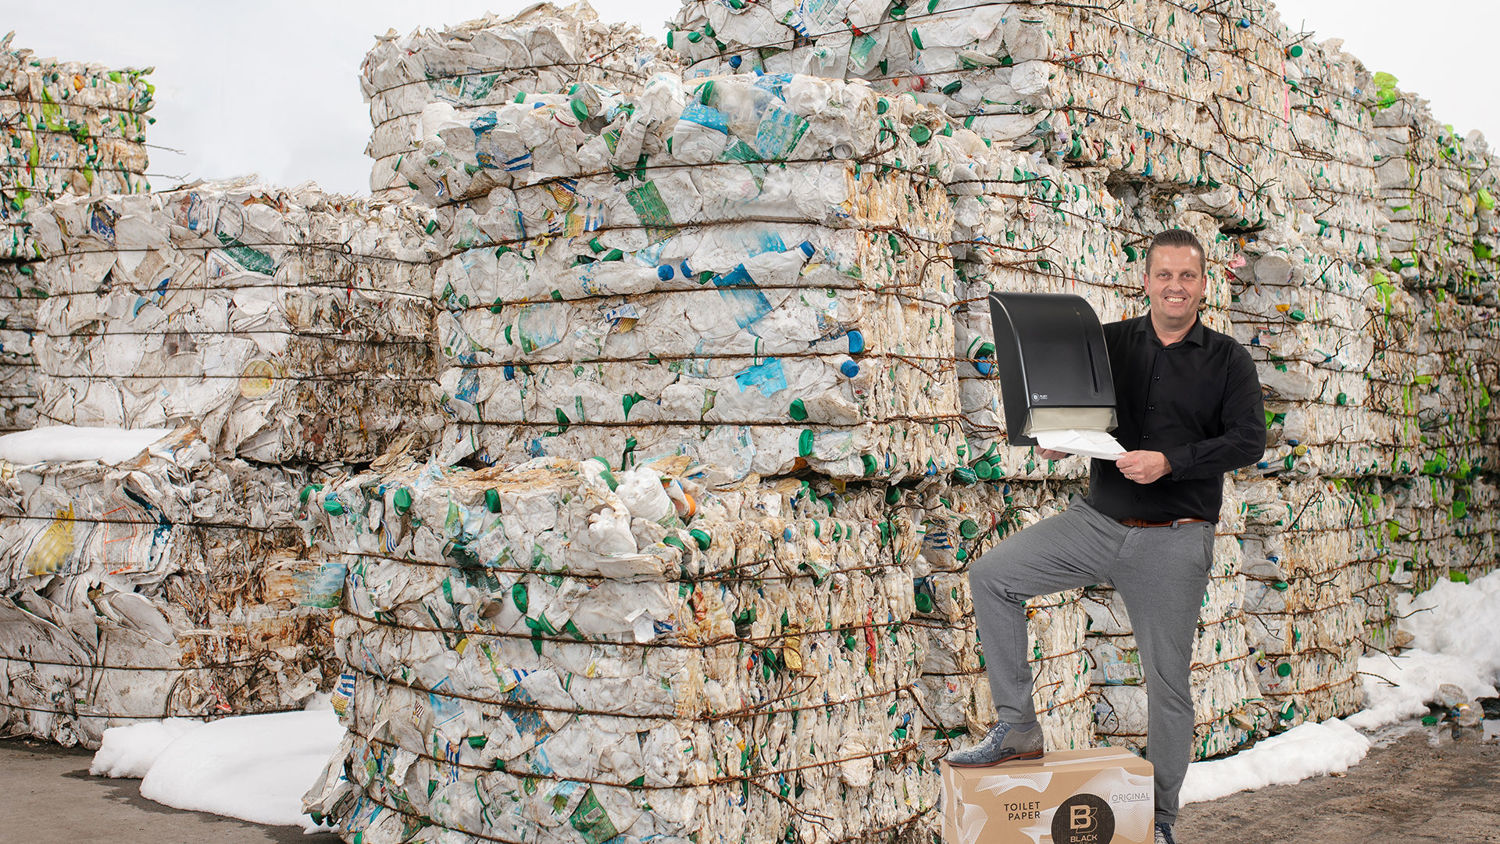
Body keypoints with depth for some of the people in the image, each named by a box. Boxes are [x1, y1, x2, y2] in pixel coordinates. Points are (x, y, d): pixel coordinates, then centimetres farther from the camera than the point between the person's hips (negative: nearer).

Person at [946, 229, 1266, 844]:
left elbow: (1249, 441, -9)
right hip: (1096, 519, 3)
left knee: (1168, 682, 3)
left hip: (1172, 540, -3)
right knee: (991, 575, -12)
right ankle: (1017, 727, -2)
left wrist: (1170, 461, -22)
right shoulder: (1110, 342, 6)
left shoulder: (1228, 360, 0)